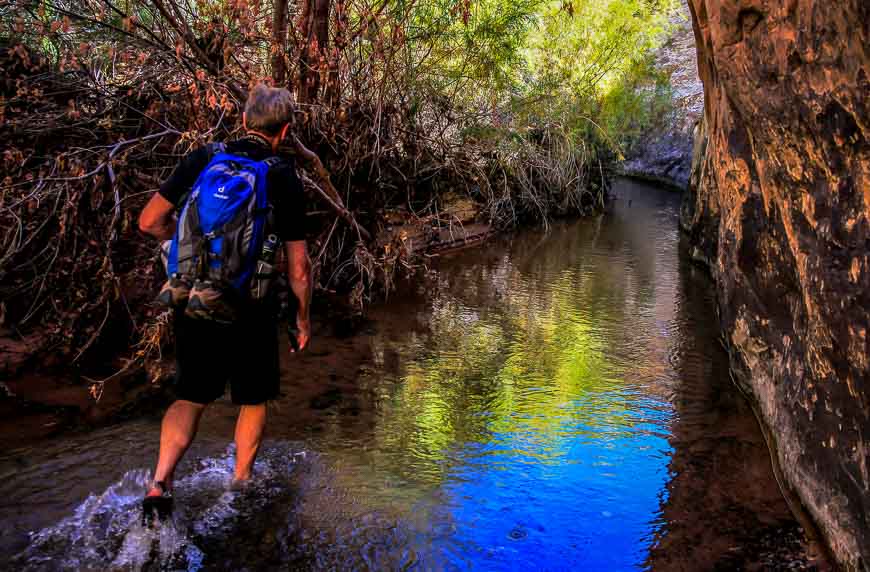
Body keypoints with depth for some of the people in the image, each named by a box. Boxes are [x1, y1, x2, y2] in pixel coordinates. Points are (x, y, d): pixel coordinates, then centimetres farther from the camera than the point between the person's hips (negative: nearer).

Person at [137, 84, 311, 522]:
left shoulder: (202, 160, -1)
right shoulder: (284, 179, -7)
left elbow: (149, 222, 0)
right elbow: (298, 266, -6)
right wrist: (303, 316, 9)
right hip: (250, 312, -2)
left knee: (190, 398, 18)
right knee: (254, 400, 20)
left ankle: (160, 483, 3)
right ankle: (241, 483, 33)